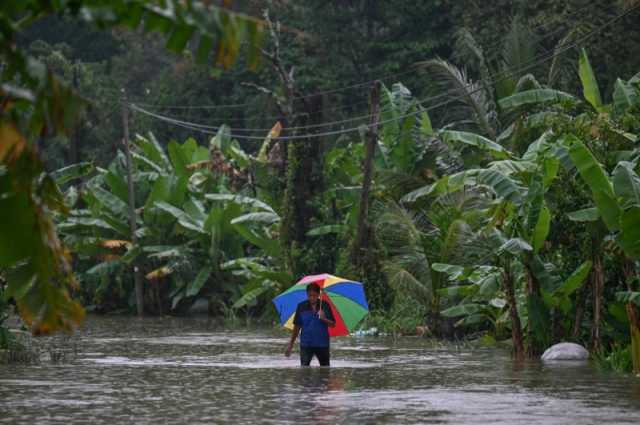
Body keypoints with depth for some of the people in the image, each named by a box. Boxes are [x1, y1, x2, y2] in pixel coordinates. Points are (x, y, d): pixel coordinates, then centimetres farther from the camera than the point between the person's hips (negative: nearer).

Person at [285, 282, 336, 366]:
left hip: (322, 344, 1)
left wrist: (324, 319, -22)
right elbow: (297, 326, 5)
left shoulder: (325, 306, -2)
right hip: (306, 344, -1)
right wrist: (291, 344, 5)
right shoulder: (301, 307, -1)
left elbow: (333, 324, -2)